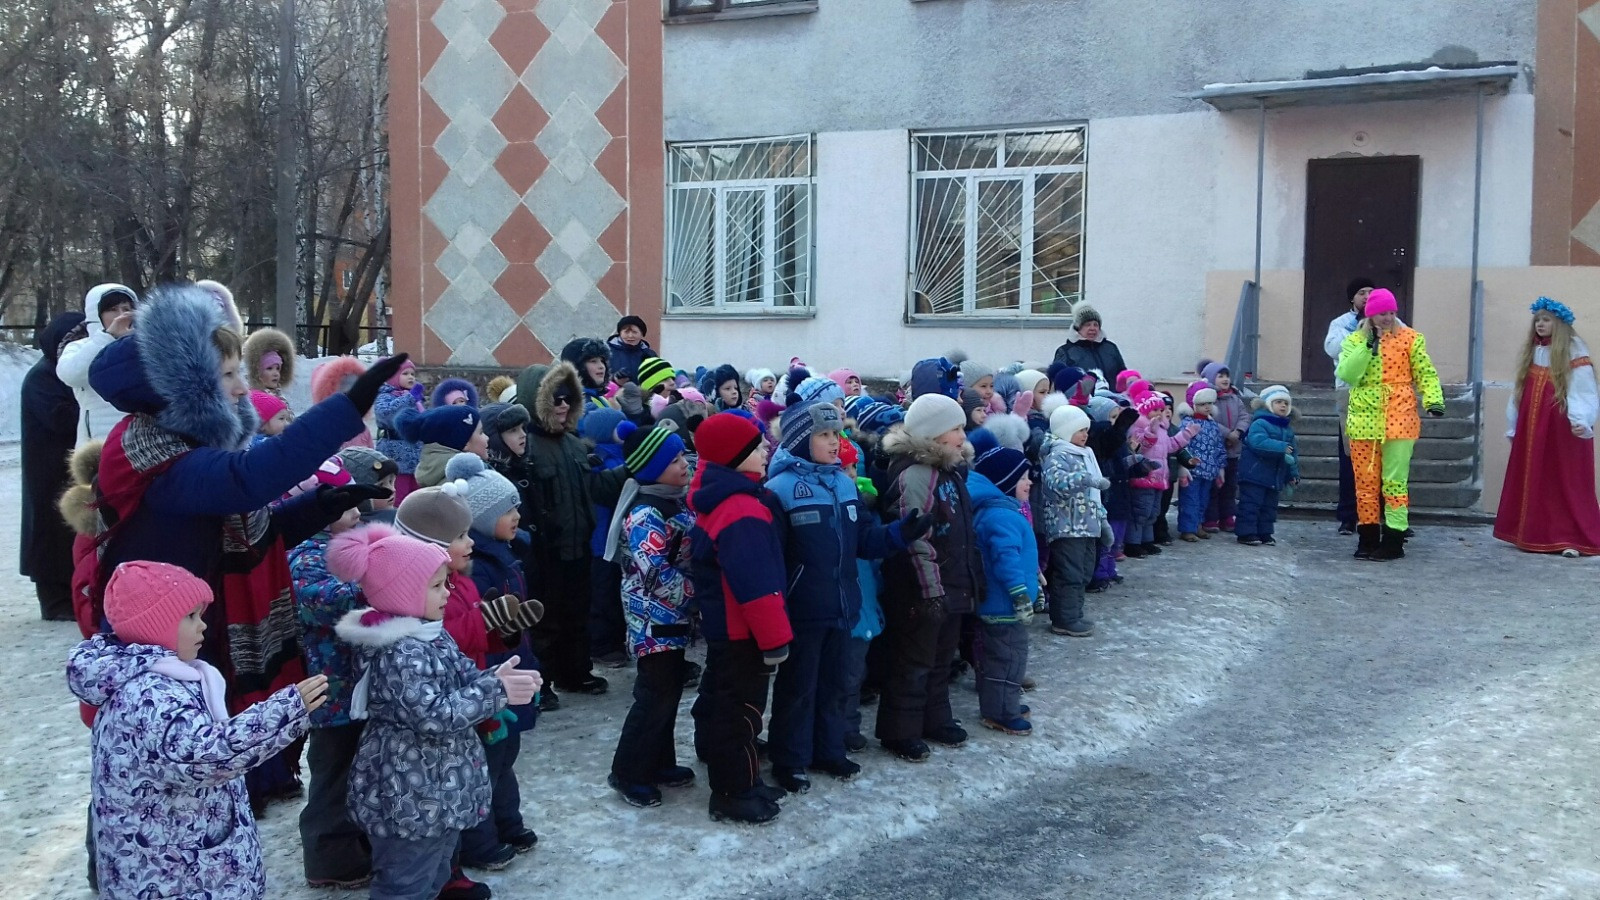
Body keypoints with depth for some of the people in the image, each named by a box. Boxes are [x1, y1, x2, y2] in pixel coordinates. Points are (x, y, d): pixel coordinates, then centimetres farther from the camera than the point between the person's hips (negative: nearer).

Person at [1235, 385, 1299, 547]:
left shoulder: (1288, 430, 13)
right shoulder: (1259, 423, -13)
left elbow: (1293, 452, 19)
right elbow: (1258, 443, -29)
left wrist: (1293, 473, 14)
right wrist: (1281, 448, -30)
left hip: (1275, 477, 8)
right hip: (1255, 473, -8)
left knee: (1269, 506, 13)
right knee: (1251, 503, -5)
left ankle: (1265, 533, 22)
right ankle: (1246, 533, -1)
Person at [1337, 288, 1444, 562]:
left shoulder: (1411, 338, 2)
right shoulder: (1355, 341, 6)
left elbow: (1426, 374, 0)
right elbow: (1346, 375, -8)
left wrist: (1433, 400, -16)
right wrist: (1368, 343, -11)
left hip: (1398, 420, -2)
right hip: (1364, 420, 2)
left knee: (1394, 482, -3)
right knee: (1365, 482, 6)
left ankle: (1393, 540, 1)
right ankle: (1368, 537, 15)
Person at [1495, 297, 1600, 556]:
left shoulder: (1574, 351, -6)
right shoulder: (1532, 351, 15)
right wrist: (1514, 426, 17)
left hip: (1562, 429, -6)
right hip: (1532, 428, 6)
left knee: (1566, 483, -5)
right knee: (1532, 482, 9)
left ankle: (1574, 540, -3)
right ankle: (1533, 536, 16)